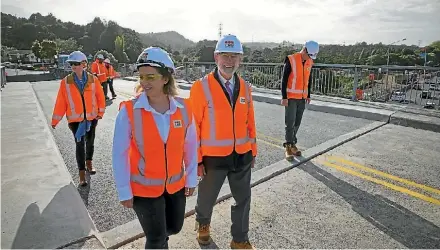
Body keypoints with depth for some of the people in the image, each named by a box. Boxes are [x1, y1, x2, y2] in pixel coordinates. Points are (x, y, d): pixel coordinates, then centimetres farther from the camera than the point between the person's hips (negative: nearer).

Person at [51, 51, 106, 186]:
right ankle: (82, 173, 12)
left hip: (92, 117, 1)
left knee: (90, 142, 17)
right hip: (75, 119, -1)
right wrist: (55, 120, -1)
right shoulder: (65, 82, -7)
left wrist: (100, 112, 2)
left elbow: (100, 96, 2)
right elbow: (61, 102, -4)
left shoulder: (93, 79, -7)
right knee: (80, 144, 2)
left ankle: (89, 163, 40)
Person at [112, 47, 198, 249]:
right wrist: (124, 191, -7)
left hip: (176, 184, 3)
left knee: (174, 227, 24)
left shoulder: (184, 107, -12)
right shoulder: (129, 110, -19)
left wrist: (191, 178, 4)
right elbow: (120, 154, -12)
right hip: (144, 187, -3)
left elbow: (191, 145, -1)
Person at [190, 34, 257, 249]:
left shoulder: (244, 87, 2)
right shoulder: (201, 87, -13)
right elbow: (194, 126, -12)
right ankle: (203, 224, 52)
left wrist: (252, 151, 11)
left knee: (243, 199, 16)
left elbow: (250, 121, 7)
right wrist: (196, 159, -11)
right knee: (207, 197, 19)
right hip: (213, 157, -4)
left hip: (242, 155, 4)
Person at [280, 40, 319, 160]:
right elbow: (284, 80, -11)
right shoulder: (290, 60, -11)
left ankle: (292, 143, 20)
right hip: (291, 97, -6)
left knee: (297, 123, 9)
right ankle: (288, 146, 4)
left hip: (302, 97, 6)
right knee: (290, 123, -5)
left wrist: (308, 95, 19)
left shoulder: (310, 62, 8)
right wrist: (284, 97, -13)